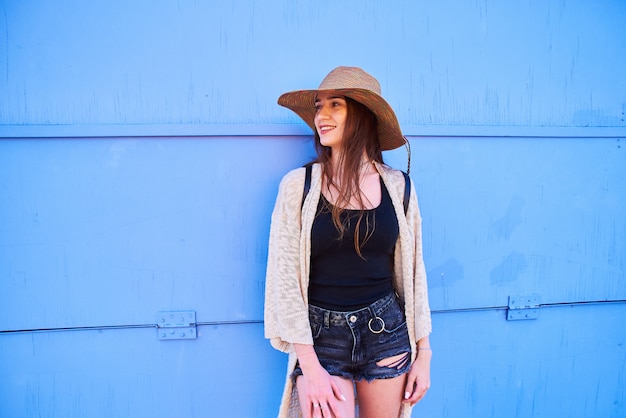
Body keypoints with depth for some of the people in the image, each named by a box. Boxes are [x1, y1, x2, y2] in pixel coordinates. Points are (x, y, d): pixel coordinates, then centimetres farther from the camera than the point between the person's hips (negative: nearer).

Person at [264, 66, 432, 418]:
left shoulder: (398, 187, -1)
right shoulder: (298, 185, -8)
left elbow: (412, 272, 5)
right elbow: (284, 277, -9)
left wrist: (423, 352, 6)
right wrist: (310, 367, -12)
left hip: (387, 333, 2)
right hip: (321, 336, -2)